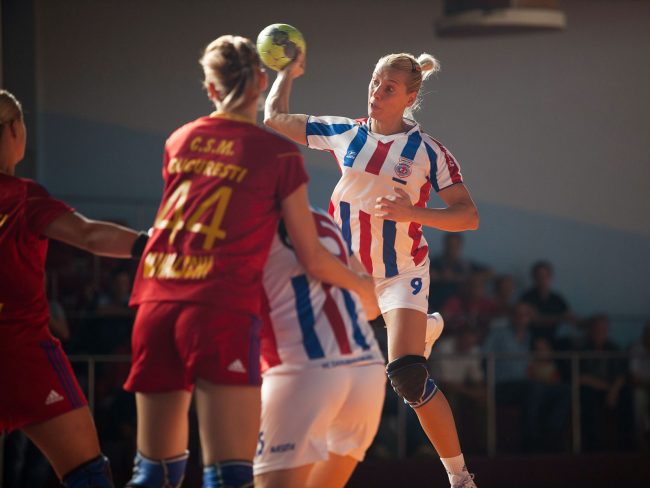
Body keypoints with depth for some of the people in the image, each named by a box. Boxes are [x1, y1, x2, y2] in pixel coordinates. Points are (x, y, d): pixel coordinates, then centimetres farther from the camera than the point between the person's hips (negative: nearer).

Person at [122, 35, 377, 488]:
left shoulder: (179, 141, 15)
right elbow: (313, 260, 3)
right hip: (222, 313, -5)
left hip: (155, 306, 5)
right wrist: (364, 286, 22)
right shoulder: (278, 154, 2)